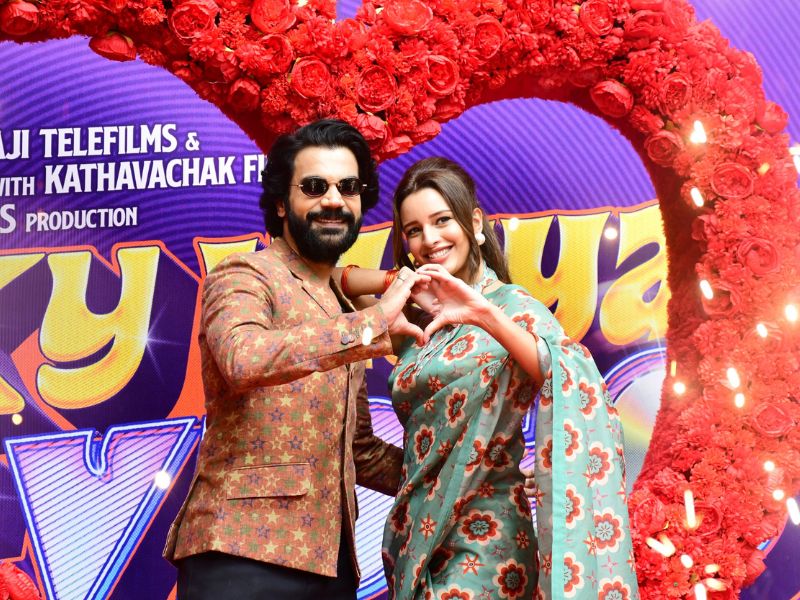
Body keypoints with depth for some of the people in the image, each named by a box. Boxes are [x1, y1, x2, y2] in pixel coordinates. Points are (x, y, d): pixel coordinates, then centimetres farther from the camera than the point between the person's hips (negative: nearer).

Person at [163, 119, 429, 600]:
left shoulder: (345, 316, 19)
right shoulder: (246, 277, -4)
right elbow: (244, 360, -26)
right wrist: (372, 325, -28)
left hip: (329, 558, 7)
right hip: (246, 551, -7)